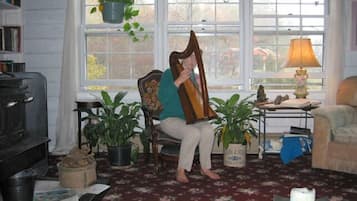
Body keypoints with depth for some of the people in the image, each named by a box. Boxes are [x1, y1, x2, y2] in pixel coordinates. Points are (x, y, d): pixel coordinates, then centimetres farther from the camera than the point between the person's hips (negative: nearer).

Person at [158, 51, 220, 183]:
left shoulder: (192, 76, 12)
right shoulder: (169, 73, -5)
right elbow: (162, 98, -18)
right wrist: (178, 81, -25)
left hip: (189, 118, 5)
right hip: (170, 119, -5)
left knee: (208, 130, -24)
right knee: (193, 133, -33)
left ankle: (205, 168, -7)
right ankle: (181, 171, -18)